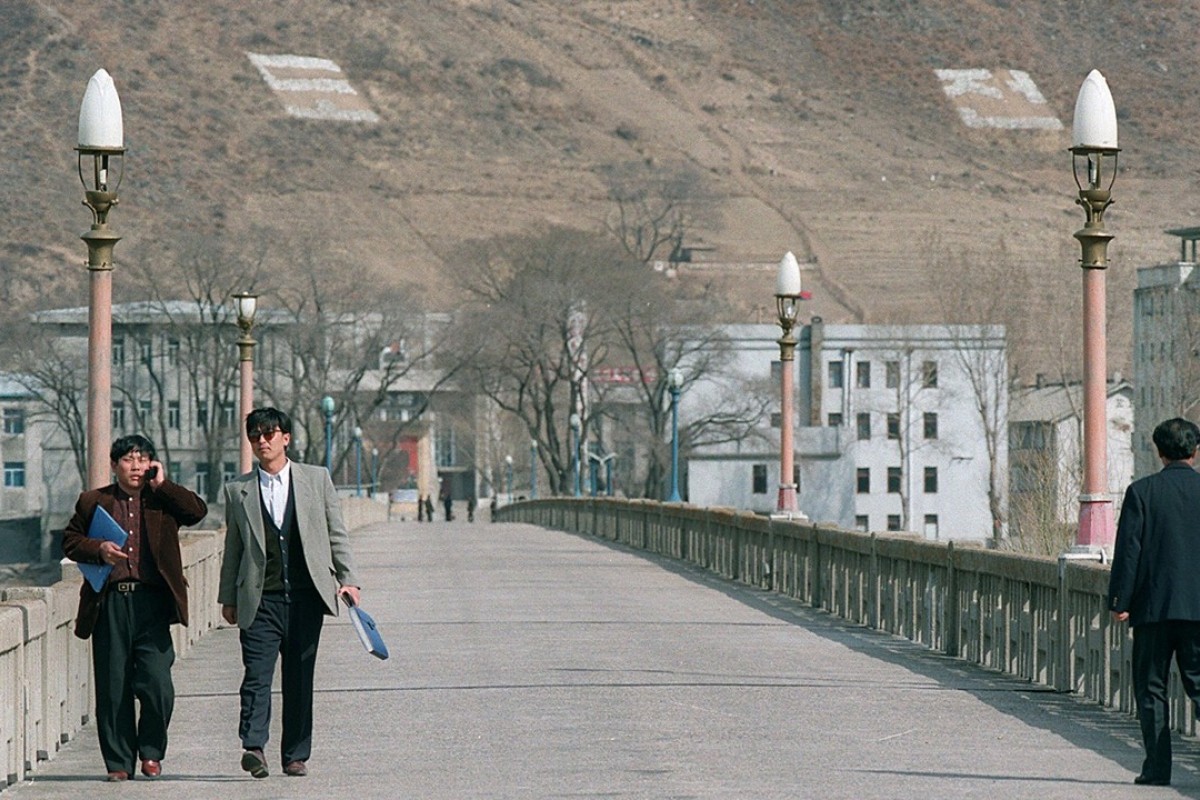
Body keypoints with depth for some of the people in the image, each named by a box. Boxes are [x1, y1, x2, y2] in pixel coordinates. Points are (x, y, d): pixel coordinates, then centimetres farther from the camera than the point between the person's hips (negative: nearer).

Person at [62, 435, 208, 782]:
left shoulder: (163, 500, 12)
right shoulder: (93, 502, 14)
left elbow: (198, 510, -3)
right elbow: (70, 540, 13)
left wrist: (162, 485, -3)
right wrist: (97, 548, -5)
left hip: (150, 601, -1)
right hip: (110, 603, 1)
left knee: (157, 685, -10)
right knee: (112, 688, 2)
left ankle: (151, 751, 11)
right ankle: (119, 762, 11)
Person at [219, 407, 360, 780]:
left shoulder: (316, 479, 9)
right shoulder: (238, 490, 10)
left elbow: (336, 533, 9)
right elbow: (233, 548, 14)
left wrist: (347, 578, -1)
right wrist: (228, 597, 11)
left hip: (306, 596, 1)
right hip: (260, 599, -1)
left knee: (300, 679, 4)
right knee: (256, 675, -15)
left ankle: (295, 756, 10)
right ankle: (253, 747, -24)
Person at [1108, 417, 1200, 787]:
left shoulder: (1141, 491, -4)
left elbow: (1128, 549, -6)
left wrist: (1119, 601, -2)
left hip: (1154, 604, -2)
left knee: (1151, 687, 7)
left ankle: (1157, 766, 3)